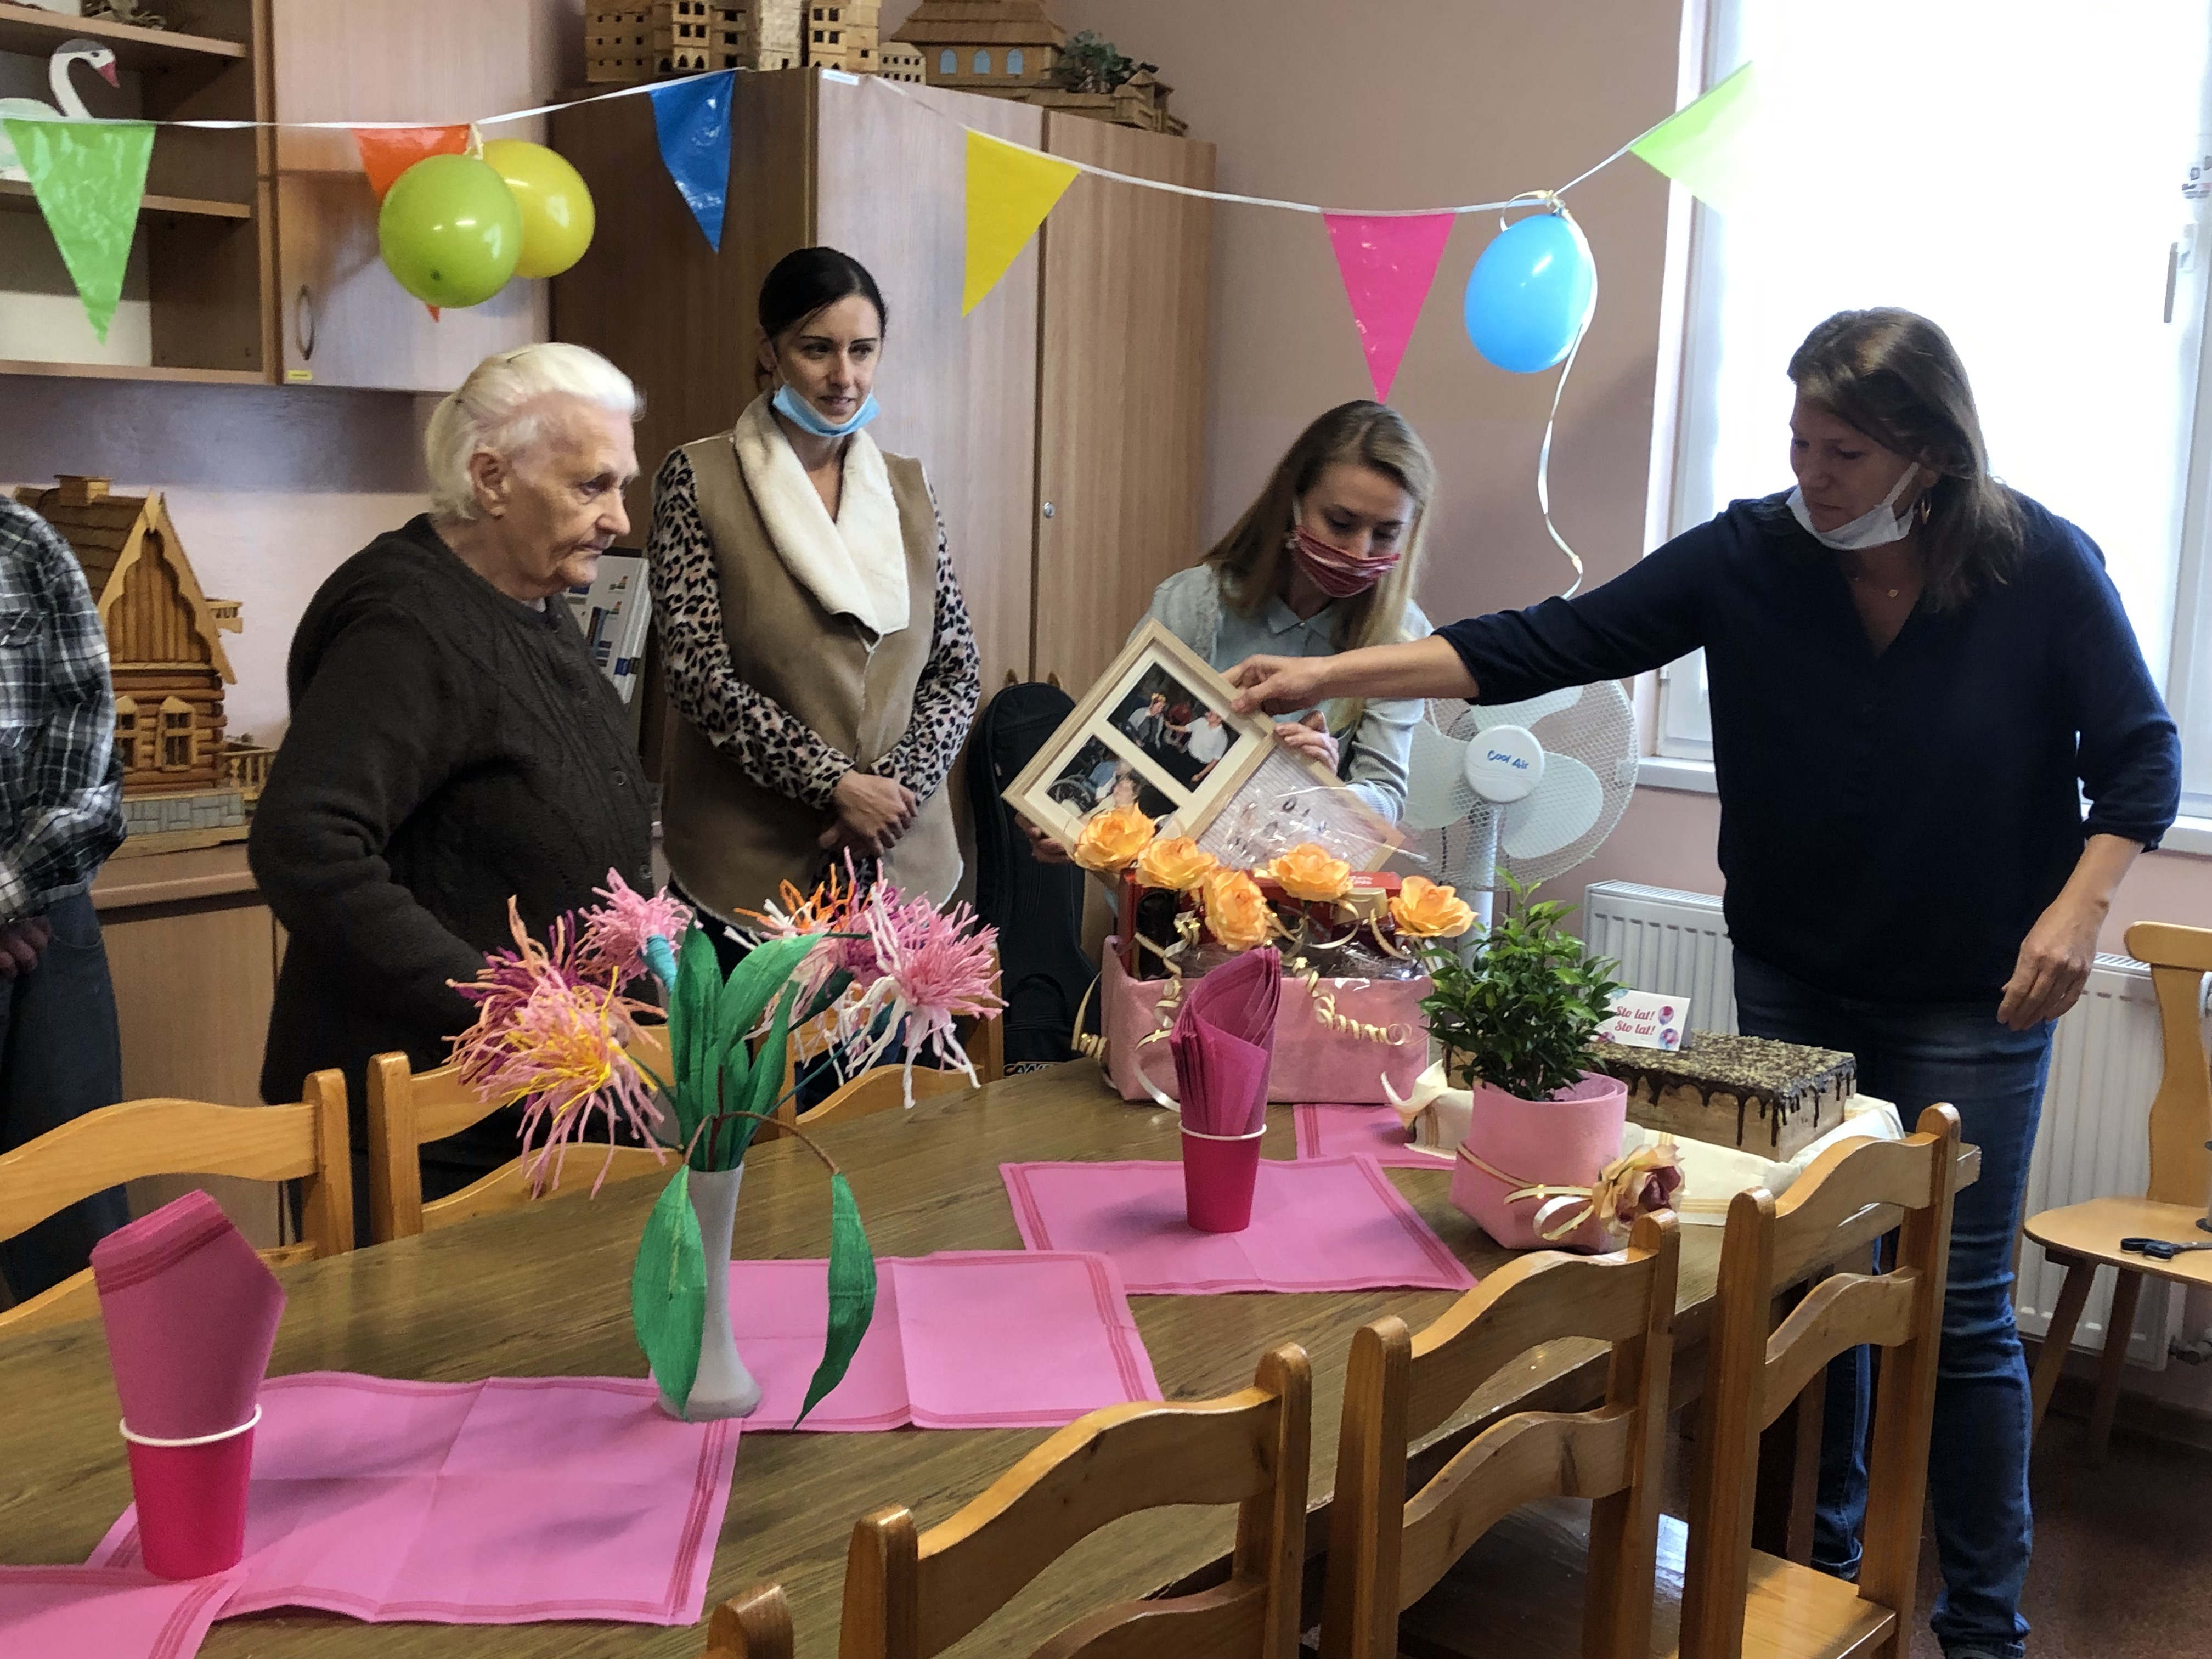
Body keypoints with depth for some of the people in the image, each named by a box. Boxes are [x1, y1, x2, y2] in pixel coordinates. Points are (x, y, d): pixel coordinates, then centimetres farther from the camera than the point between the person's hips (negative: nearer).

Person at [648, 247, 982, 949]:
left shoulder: (906, 488, 10)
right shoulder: (698, 480, -3)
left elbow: (958, 672, 8)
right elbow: (701, 674, -10)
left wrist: (896, 785, -9)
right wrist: (836, 783, -15)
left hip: (904, 859, 4)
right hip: (749, 865, -3)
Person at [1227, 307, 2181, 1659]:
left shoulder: (2043, 569, -12)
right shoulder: (1752, 554, -9)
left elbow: (2141, 759, -2)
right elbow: (1557, 644, -12)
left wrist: (2081, 905, -18)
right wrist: (1334, 675, -18)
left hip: (1972, 1003, -2)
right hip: (1793, 984, 2)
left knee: (1960, 1312, 3)